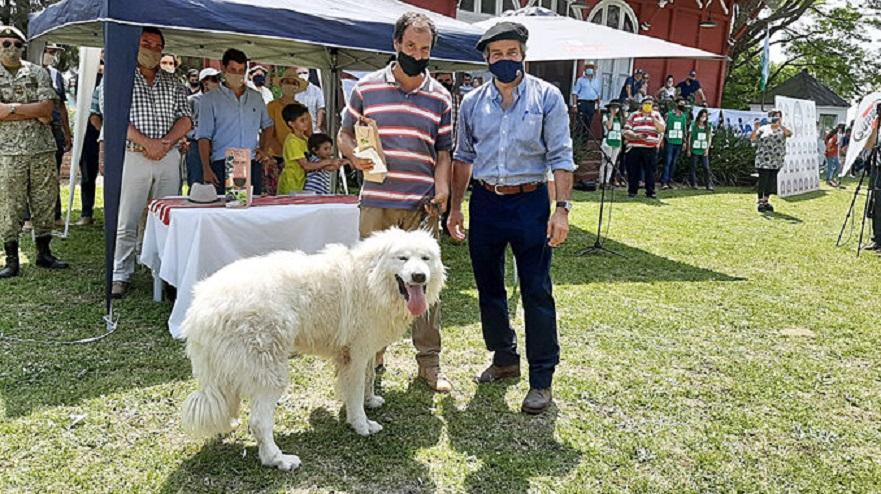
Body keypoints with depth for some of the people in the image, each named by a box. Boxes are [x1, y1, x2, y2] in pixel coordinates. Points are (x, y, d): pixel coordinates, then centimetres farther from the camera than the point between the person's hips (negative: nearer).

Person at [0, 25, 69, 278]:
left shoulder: (38, 72, 10)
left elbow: (48, 108, -3)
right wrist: (35, 112, -11)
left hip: (43, 148, 2)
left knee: (44, 202, 7)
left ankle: (44, 253, 18)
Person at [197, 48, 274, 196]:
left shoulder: (256, 97, 16)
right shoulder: (210, 99, 4)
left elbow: (267, 125, 28)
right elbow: (204, 137, -1)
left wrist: (263, 149, 11)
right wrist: (206, 169, -11)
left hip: (252, 164, 3)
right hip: (223, 165, -3)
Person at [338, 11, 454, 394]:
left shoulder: (440, 97, 9)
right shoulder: (367, 88, 6)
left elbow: (444, 150, 12)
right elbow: (344, 135, 12)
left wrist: (442, 185, -6)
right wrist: (354, 155, -10)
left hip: (422, 206, 1)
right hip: (376, 202, 0)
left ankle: (429, 362, 16)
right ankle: (371, 355, 23)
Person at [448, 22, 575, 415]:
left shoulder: (547, 97, -3)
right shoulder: (472, 102, 7)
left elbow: (561, 157, -6)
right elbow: (463, 157, 14)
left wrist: (562, 208, -14)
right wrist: (455, 207, 11)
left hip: (530, 202, -4)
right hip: (485, 202, 4)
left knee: (537, 293, -1)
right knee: (489, 289, 14)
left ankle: (541, 379, 9)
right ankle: (504, 358, 33)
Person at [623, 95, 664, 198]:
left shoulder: (656, 115, 12)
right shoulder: (634, 115, 8)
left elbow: (662, 129, -2)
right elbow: (626, 131, 2)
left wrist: (653, 118, -10)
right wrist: (636, 136, -14)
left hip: (651, 148, 0)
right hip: (635, 148, 0)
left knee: (650, 171, -1)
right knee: (633, 170, 2)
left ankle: (650, 192, 5)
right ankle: (632, 191, 12)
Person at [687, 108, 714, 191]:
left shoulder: (708, 127, 7)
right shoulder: (693, 125, 1)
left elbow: (709, 138, 10)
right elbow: (690, 137, 3)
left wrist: (707, 148, -1)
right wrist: (689, 149, 0)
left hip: (704, 151, 2)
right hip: (695, 150, -1)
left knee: (706, 167, -3)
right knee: (694, 167, 3)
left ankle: (709, 185, -2)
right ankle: (694, 184, 11)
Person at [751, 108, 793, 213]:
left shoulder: (782, 130, 6)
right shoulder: (763, 129, 6)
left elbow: (789, 134, -16)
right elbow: (752, 138, -2)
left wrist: (780, 125, -30)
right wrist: (755, 129, -20)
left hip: (776, 162, 2)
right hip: (763, 161, -2)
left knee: (771, 182, 7)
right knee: (763, 181, -5)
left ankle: (766, 201, 19)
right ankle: (760, 202, 0)